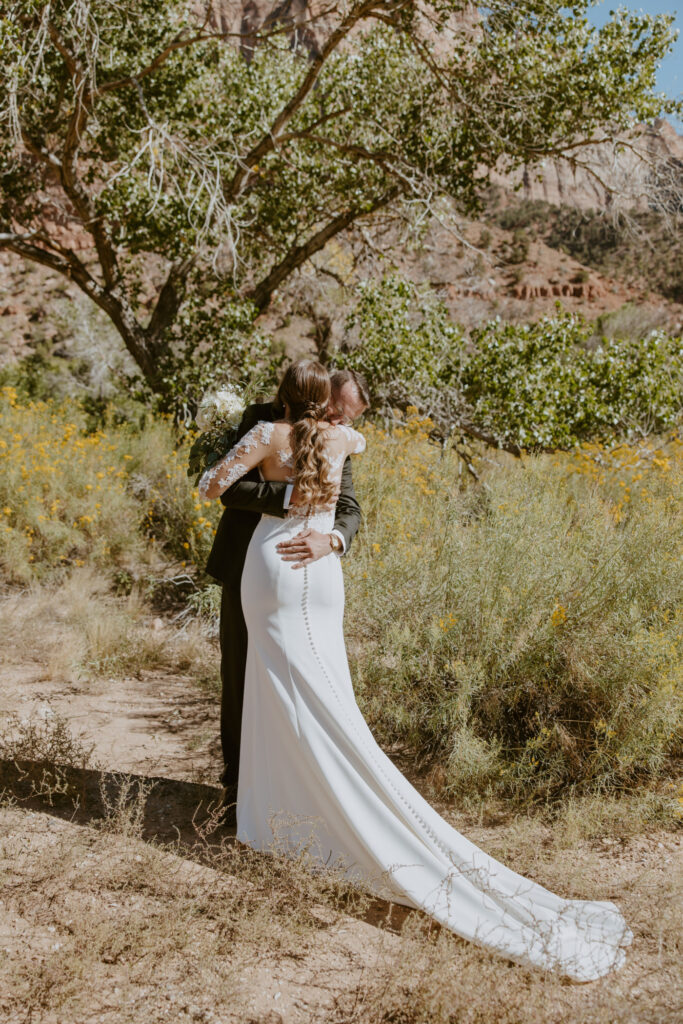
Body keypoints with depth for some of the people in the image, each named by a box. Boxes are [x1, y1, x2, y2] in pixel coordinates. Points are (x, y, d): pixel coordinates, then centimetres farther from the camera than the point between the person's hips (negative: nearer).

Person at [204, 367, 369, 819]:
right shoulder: (262, 420, -9)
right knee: (240, 677, 6)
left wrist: (330, 540, -30)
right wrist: (288, 494, -35)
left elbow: (349, 509, -7)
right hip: (246, 570, -3)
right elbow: (232, 489, -18)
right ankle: (237, 784, 18)